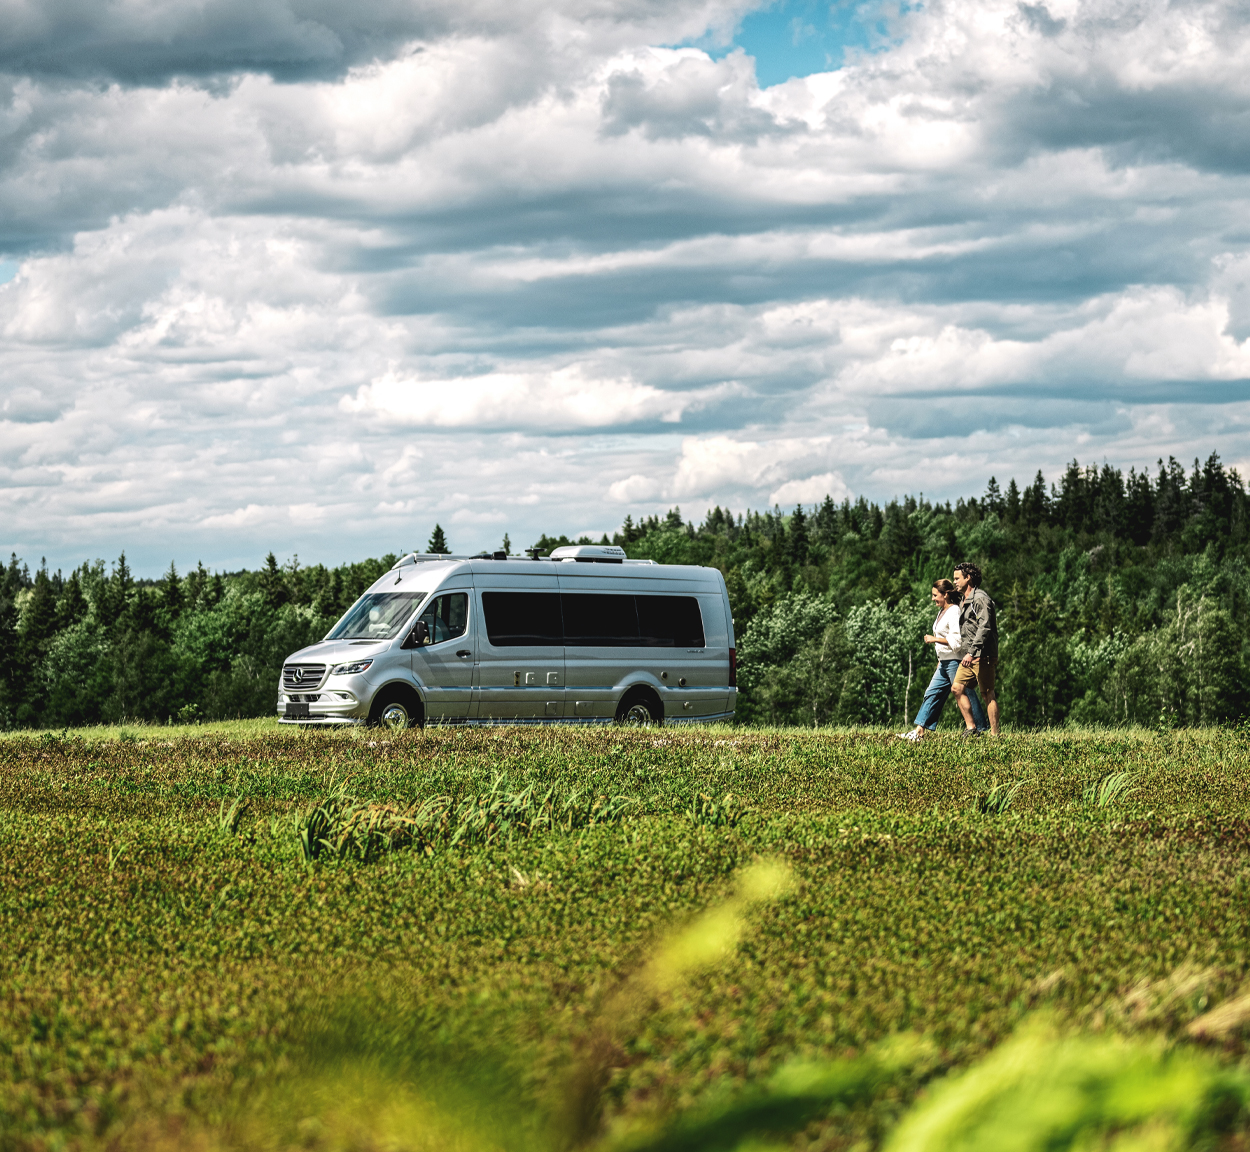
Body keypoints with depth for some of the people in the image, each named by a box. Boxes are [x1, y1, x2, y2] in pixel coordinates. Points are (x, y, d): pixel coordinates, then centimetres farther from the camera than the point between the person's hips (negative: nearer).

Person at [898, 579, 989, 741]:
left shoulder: (954, 612, -15)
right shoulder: (942, 612, 15)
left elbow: (956, 640, -23)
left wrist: (935, 639, -17)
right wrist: (940, 660, 22)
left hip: (956, 661, -10)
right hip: (945, 663, 10)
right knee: (932, 694, 7)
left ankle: (984, 729, 2)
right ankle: (919, 731, 7)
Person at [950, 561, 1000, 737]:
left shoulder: (980, 598, -10)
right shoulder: (964, 601, 21)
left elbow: (984, 628, -20)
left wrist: (972, 652, -25)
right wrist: (966, 653, 18)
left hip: (982, 656, -10)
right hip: (968, 657, 10)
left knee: (987, 693, -7)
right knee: (957, 688, 2)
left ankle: (995, 734, -5)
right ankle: (971, 728, 4)